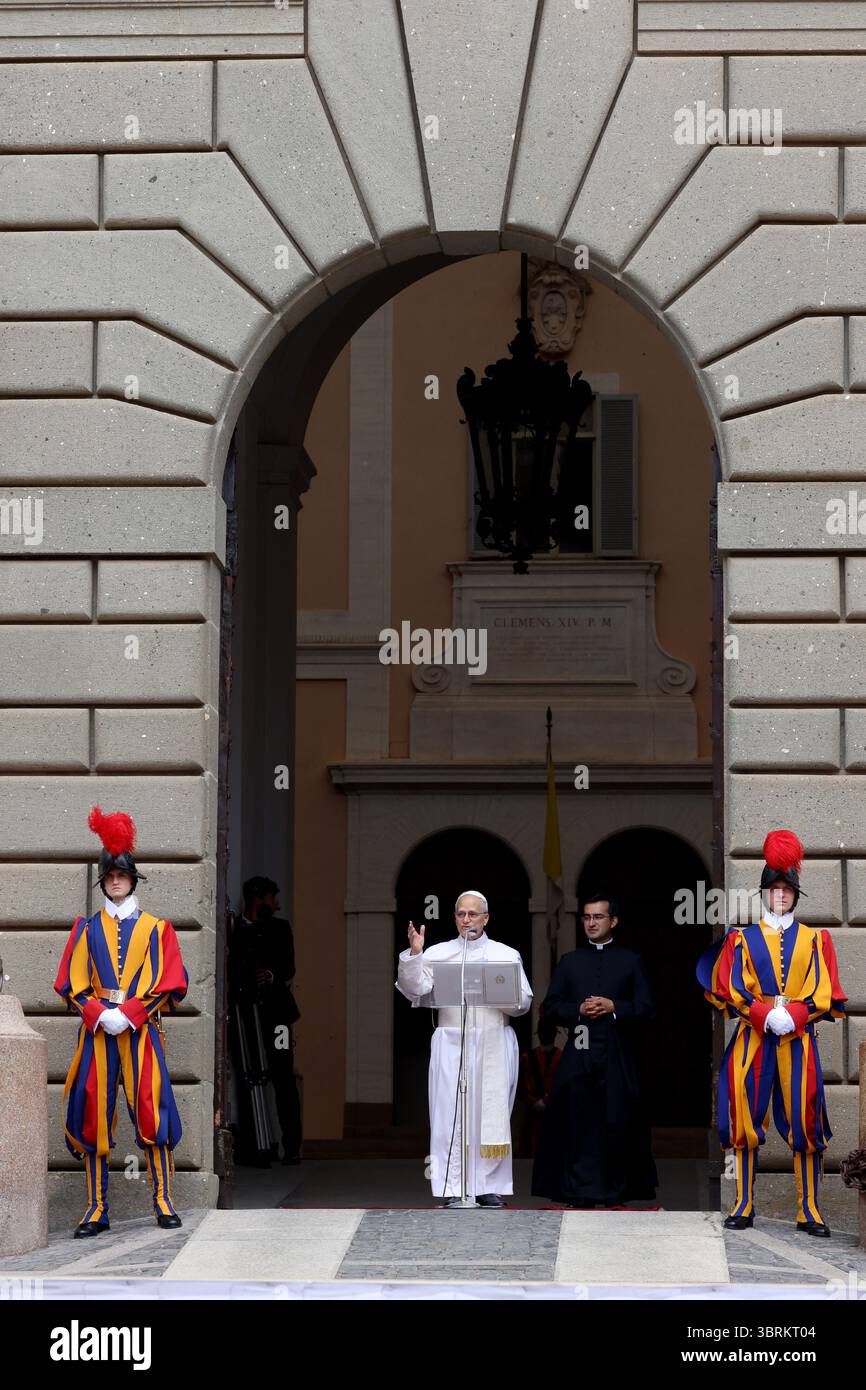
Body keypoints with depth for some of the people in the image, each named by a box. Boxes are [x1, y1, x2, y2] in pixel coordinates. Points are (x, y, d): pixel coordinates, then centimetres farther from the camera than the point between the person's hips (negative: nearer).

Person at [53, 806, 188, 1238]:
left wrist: (128, 1014, -12)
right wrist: (100, 1014, -10)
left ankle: (163, 1201, -1)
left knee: (151, 1111, -7)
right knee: (93, 1115, -2)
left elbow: (168, 983, 0)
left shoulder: (155, 928, 8)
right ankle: (97, 1210, 1)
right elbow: (71, 983, 7)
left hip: (141, 1031, -2)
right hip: (96, 1032, 2)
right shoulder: (87, 928, 13)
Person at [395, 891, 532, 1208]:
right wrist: (414, 954, -17)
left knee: (491, 1112, 1)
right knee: (451, 1113, -5)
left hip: (494, 1044, 1)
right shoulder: (438, 953, 8)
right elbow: (414, 989, -4)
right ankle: (452, 1189, -3)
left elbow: (523, 1002, 6)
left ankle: (489, 1187, 7)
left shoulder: (507, 955, 11)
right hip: (452, 1042, -1)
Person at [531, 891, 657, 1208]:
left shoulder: (630, 961, 11)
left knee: (617, 1120, -3)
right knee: (578, 1122, -5)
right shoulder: (569, 961, 15)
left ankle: (616, 1191, 5)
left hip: (617, 1054, -1)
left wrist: (614, 1007, -10)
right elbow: (550, 1007, 10)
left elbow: (646, 1008, 5)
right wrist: (578, 1010, -7)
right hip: (579, 1050, 1)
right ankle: (580, 1191, -3)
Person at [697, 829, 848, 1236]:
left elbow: (824, 994, 3)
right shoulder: (741, 939, 10)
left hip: (799, 1039, 0)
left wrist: (792, 1016, -13)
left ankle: (808, 1210, 0)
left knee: (804, 1122, -3)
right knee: (745, 1121, -3)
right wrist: (767, 1016, -13)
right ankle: (744, 1206, 4)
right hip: (752, 1039, 0)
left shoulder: (814, 940, 11)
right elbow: (732, 990, 1)